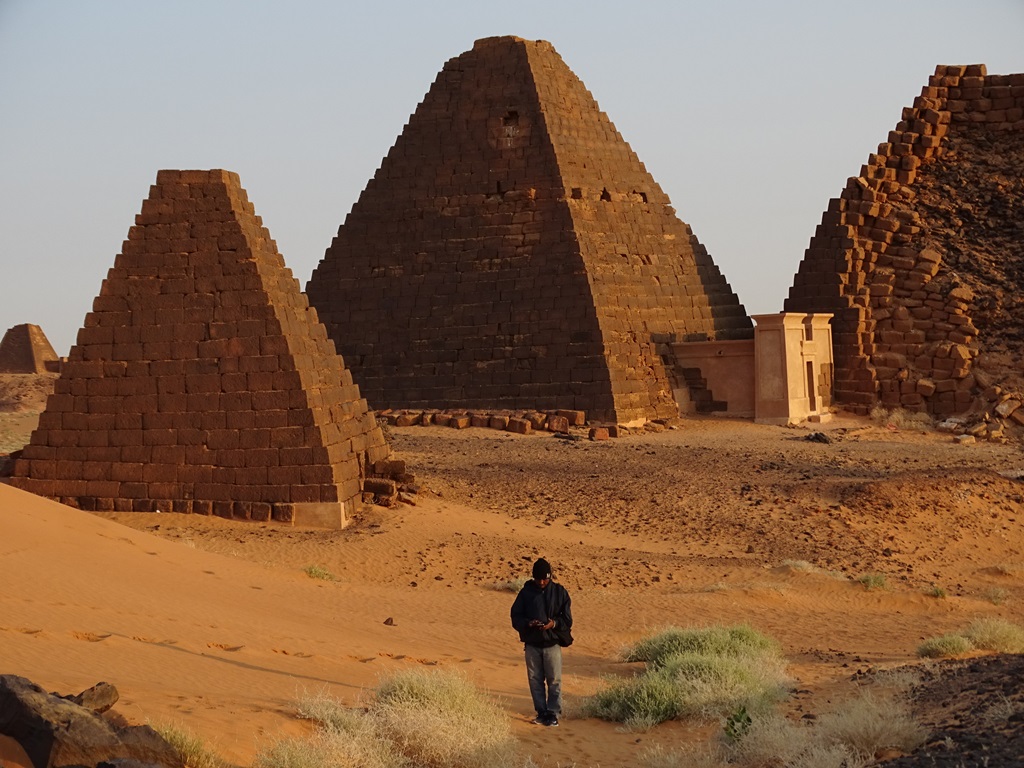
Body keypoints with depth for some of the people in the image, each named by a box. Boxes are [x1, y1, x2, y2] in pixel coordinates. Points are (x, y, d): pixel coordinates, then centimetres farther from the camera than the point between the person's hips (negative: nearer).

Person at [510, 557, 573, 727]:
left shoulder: (559, 592, 1)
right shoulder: (526, 593, 4)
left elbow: (567, 619, 2)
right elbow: (515, 617, 4)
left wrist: (554, 623, -18)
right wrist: (528, 624, -16)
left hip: (552, 644, -2)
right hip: (532, 644, 2)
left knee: (554, 681, -3)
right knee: (535, 680, 7)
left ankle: (553, 714, 2)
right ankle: (541, 712, 17)